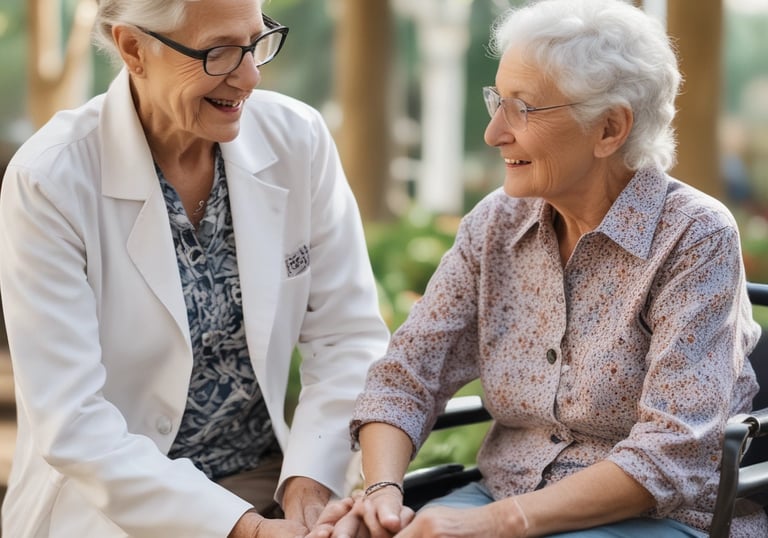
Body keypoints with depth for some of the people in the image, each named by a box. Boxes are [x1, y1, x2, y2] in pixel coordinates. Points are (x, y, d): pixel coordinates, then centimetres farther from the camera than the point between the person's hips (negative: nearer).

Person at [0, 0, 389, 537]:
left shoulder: (297, 139, -4)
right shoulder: (48, 181, -14)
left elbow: (350, 336, 0)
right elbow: (71, 423, -16)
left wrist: (309, 479, -15)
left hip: (271, 480, 3)